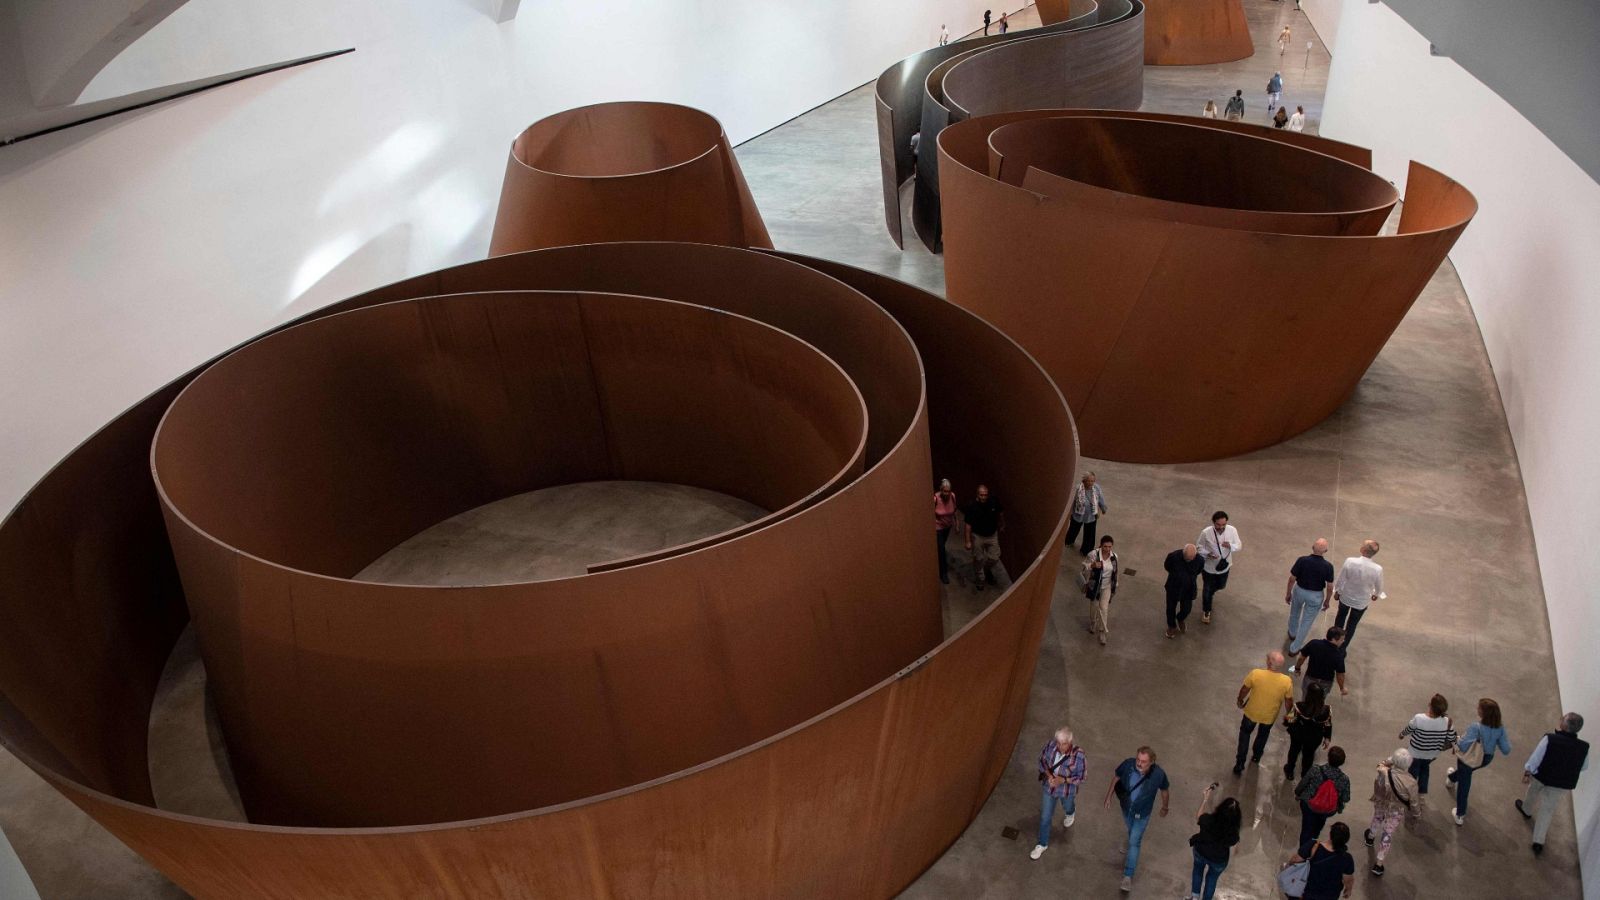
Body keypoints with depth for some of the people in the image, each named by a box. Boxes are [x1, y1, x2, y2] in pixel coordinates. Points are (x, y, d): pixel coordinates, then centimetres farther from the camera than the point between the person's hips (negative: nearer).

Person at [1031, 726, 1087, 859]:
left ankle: (1071, 813, 70)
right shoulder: (1050, 745, -26)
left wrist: (1062, 780, -32)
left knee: (1067, 808, 32)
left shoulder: (1078, 755, -34)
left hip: (1067, 790, -2)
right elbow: (1042, 760, -6)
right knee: (1045, 817, 14)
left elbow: (1080, 778, -20)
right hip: (1050, 787, 2)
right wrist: (1048, 775, -22)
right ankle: (1043, 844, 37)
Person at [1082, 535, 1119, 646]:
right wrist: (1093, 565, -34)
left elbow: (1115, 571, 4)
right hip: (1094, 585, -1)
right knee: (1095, 606, 17)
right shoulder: (1094, 555, -22)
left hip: (1107, 586, 1)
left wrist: (1115, 587, 11)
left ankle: (1103, 633, 8)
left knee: (1104, 608, -6)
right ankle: (1093, 625, 45)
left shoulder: (1114, 556, -10)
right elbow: (1085, 567, -13)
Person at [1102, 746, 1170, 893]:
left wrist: (1164, 807, 7)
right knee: (1131, 830, 29)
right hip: (1126, 807, 2)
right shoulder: (1128, 764, -31)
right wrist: (1108, 796, -1)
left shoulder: (1158, 774, -33)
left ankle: (1128, 876, 16)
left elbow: (1164, 790, -10)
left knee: (1134, 842, 4)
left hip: (1142, 813, -2)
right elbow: (1116, 778, -9)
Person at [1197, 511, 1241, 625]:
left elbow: (1239, 546, -8)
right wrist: (1208, 554, -31)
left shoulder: (1232, 530, -21)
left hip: (1224, 566, 3)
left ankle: (1211, 591, 65)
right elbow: (1198, 547, -12)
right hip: (1209, 567, -3)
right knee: (1208, 590, 16)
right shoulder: (1206, 533, -27)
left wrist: (1230, 546, -31)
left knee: (1221, 586, 29)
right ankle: (1206, 611, 41)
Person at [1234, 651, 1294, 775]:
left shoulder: (1255, 674, -30)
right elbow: (1289, 702, -10)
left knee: (1245, 733, 25)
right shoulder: (1286, 681, -26)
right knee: (1263, 734, 32)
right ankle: (1256, 756, 54)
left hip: (1251, 712, -1)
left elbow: (1244, 690, -13)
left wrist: (1240, 700, 8)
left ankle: (1240, 764, 25)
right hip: (1269, 716, 1)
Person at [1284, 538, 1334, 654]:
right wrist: (1327, 600, 5)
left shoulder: (1302, 561, -24)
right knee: (1306, 623, 14)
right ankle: (1294, 648, 23)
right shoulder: (1328, 566, -24)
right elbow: (1329, 587, -13)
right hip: (1316, 596, -1)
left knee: (1295, 613, 31)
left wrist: (1288, 593, 3)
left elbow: (1292, 579, -14)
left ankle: (1292, 633, 56)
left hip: (1299, 591, 2)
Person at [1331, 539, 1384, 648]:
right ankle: (1343, 647, 39)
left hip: (1345, 597, 0)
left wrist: (1337, 591, 5)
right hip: (1361, 602, 0)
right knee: (1352, 624, 23)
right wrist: (1376, 595, 15)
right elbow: (1379, 587, -9)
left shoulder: (1350, 561, -31)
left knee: (1341, 617, 29)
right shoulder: (1377, 569, -29)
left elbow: (1340, 579, -16)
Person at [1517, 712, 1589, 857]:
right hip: (1562, 785, 1)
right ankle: (1538, 841, 18)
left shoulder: (1549, 739, -30)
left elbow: (1535, 758, -20)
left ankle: (1526, 810, 61)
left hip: (1541, 776, -1)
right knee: (1547, 811, 16)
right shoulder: (1584, 748, -22)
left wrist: (1527, 773, -4)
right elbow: (1584, 767, -2)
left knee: (1533, 792, 32)